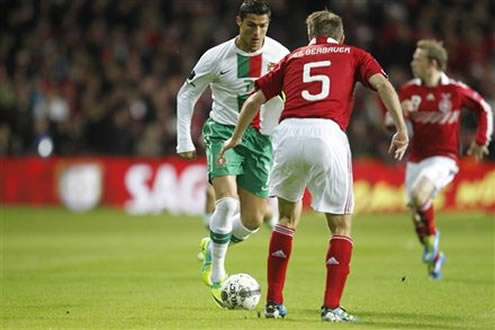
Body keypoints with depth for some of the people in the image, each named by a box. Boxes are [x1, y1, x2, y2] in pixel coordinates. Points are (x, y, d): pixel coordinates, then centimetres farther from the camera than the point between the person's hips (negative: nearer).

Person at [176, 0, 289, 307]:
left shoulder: (280, 55, -4)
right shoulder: (217, 57, -10)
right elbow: (187, 94, 2)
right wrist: (184, 141, -3)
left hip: (261, 139, 3)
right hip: (225, 132, -3)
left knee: (253, 220, 3)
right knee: (228, 202, -24)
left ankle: (212, 247, 33)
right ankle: (216, 274, -9)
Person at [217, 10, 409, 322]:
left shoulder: (293, 57, 28)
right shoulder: (354, 55, 23)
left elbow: (255, 100, 26)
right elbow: (383, 85, 4)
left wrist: (235, 139, 37)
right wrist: (402, 130, 0)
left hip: (288, 132, 3)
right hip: (328, 133, -3)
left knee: (288, 217, 23)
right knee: (341, 226, 11)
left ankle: (274, 302, 21)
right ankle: (332, 306, -1)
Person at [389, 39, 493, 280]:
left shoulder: (455, 90, -9)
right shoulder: (409, 90, 0)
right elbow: (390, 122, 3)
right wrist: (399, 114, -19)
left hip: (444, 158, -5)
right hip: (416, 159, 5)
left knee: (418, 196, -29)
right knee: (417, 214, 7)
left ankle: (431, 236, -2)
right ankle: (434, 258, 31)